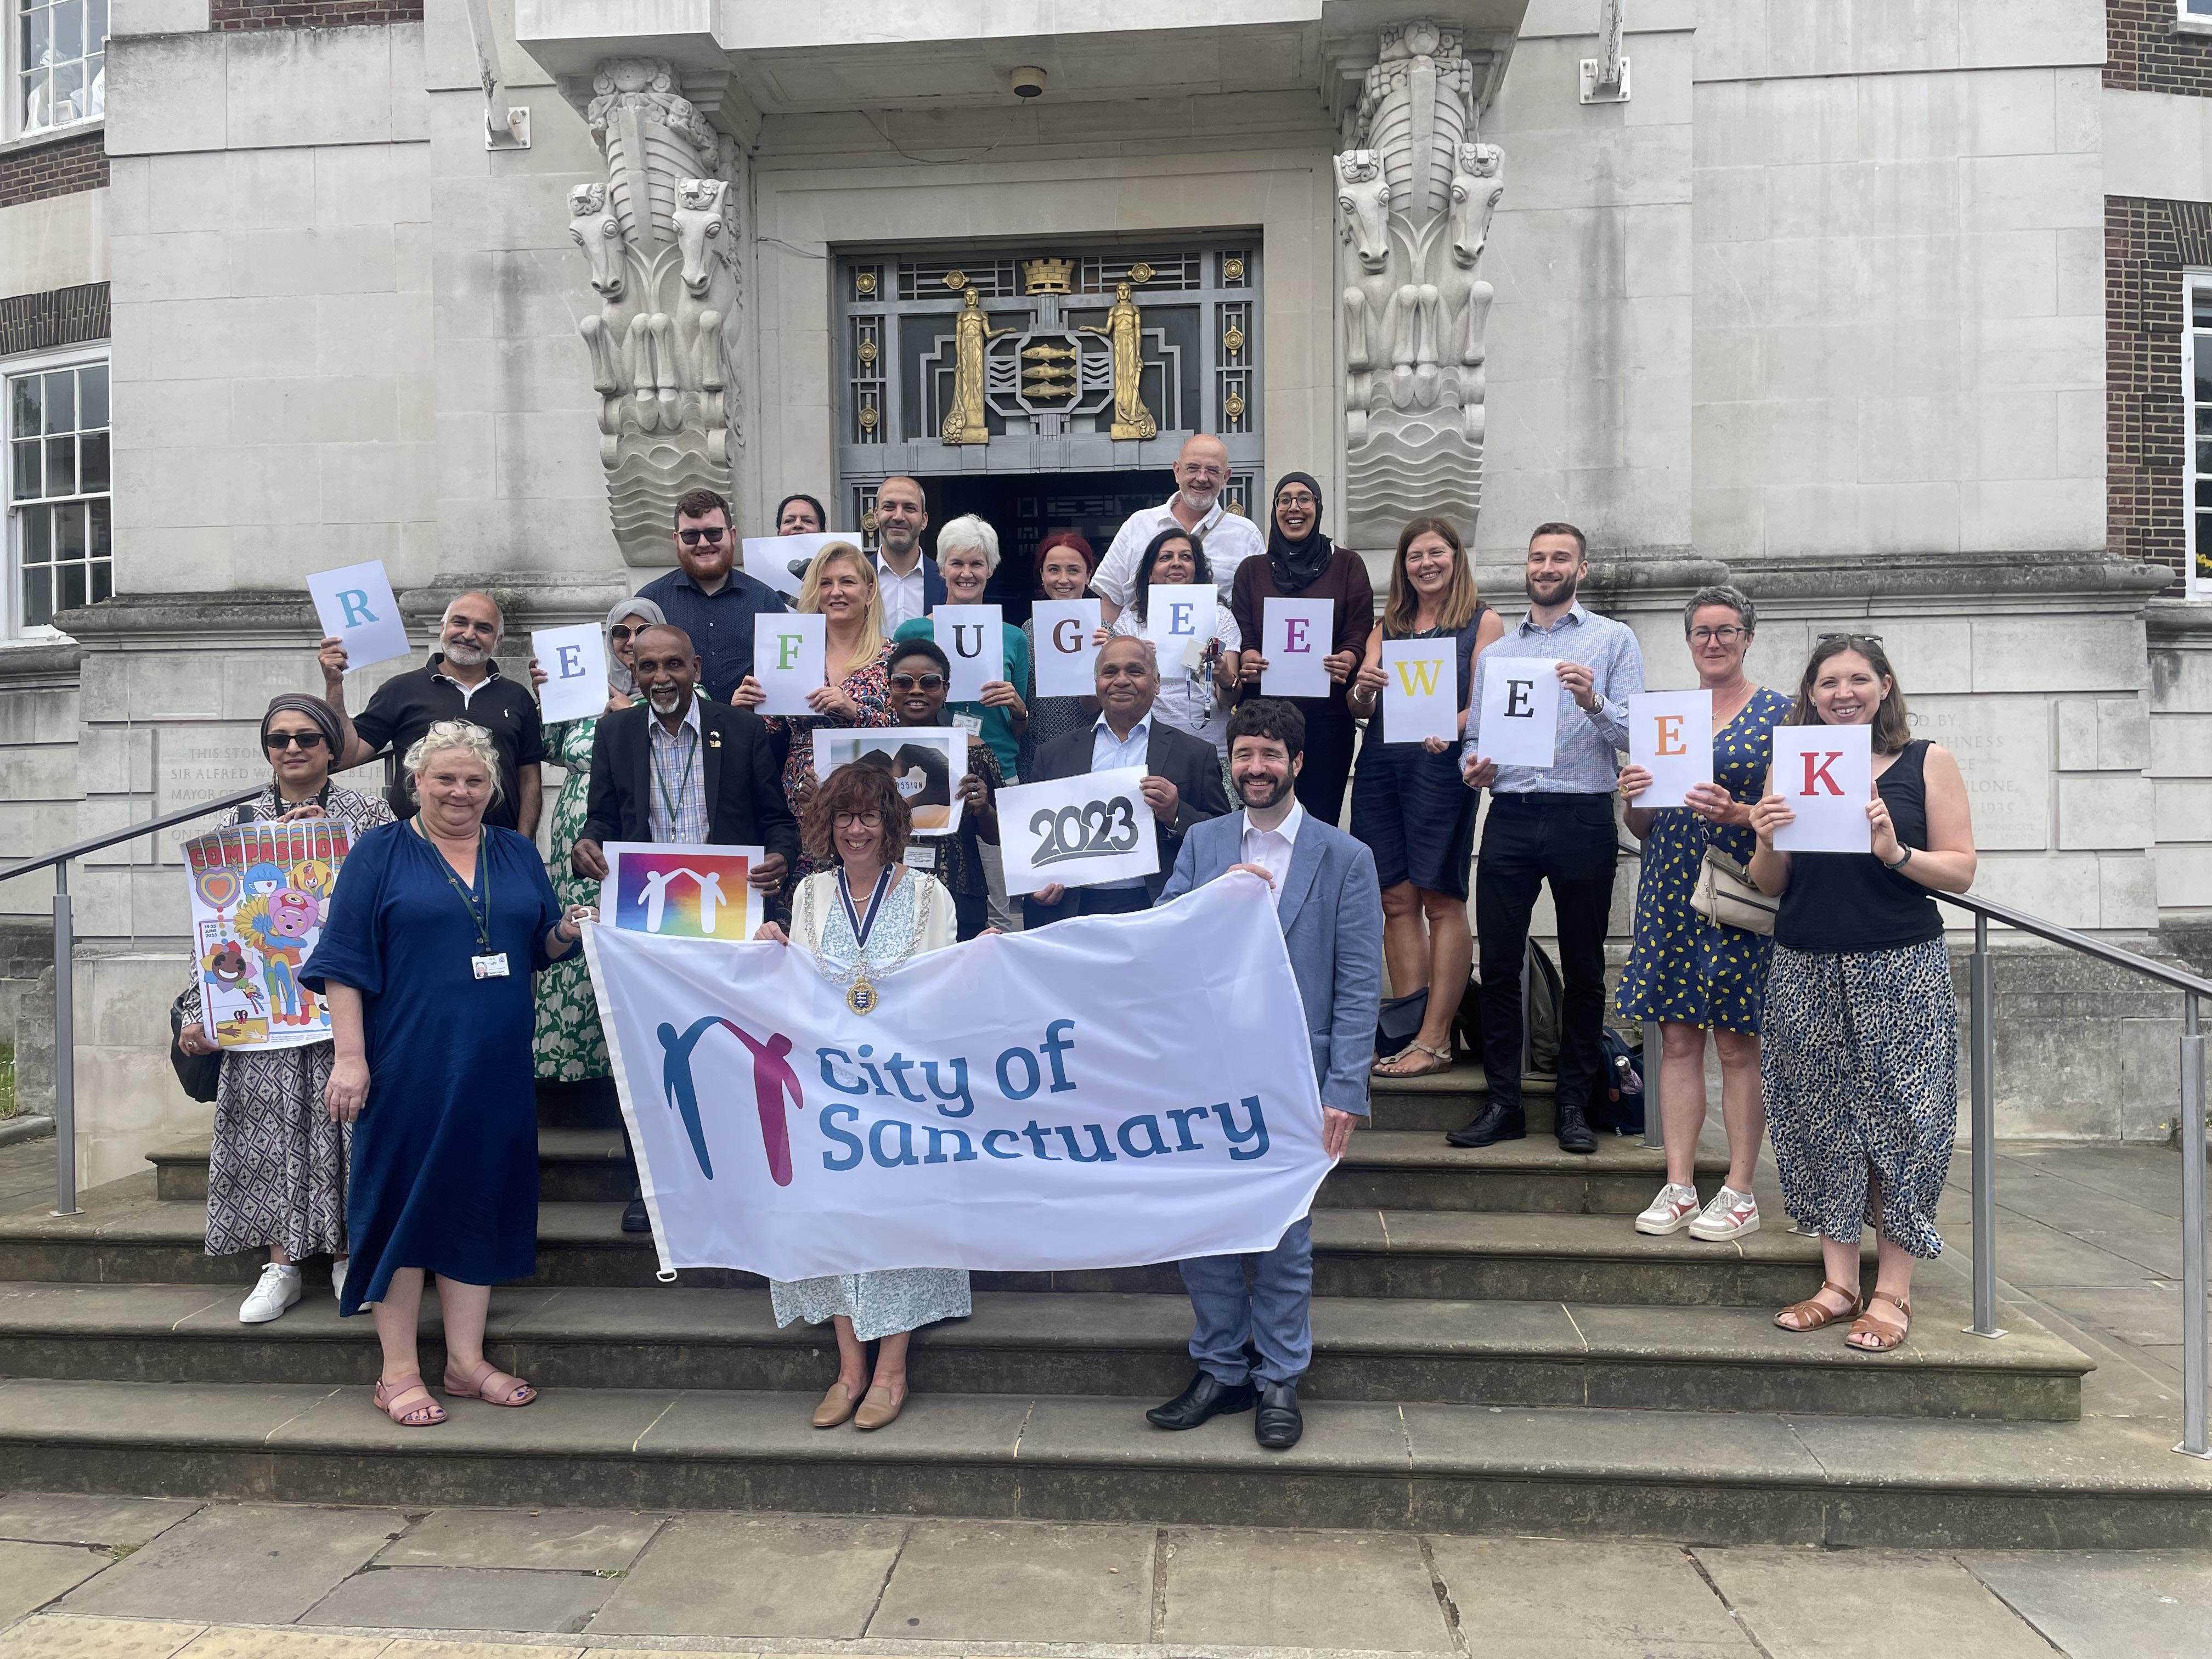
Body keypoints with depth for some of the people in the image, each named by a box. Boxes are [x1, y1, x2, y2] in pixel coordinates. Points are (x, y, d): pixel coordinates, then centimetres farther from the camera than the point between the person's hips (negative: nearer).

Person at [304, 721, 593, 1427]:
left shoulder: (519, 855, 12)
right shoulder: (379, 854, 0)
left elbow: (540, 948, 17)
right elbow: (345, 962, -5)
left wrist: (566, 933, -6)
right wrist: (349, 1056, -13)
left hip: (496, 1068, 4)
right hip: (408, 1065, -4)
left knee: (479, 1199, 8)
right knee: (403, 1201, 1)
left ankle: (466, 1360, 19)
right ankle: (399, 1373, 11)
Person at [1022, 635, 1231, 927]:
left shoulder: (1196, 755, 9)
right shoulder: (1054, 755, 16)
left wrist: (1176, 816, -9)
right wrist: (1035, 886, -1)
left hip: (1156, 914, -2)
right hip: (1072, 912, 2)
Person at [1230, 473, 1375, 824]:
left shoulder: (1347, 565, 10)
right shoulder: (1251, 570, 15)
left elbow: (1360, 633, 2)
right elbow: (1241, 635, 9)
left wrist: (1346, 660, -20)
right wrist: (1248, 659, -14)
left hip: (1327, 712, -1)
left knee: (1321, 817, -3)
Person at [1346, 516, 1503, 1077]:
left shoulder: (1483, 622, 6)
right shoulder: (1388, 626, 18)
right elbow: (1359, 707, 12)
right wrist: (1362, 690, -11)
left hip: (1441, 764, -5)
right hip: (1380, 763, 5)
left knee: (1441, 899, -5)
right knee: (1397, 899, 3)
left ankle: (1435, 1041, -3)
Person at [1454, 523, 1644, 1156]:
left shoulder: (1613, 640, 6)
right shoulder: (1495, 652, 16)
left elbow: (1636, 733, -3)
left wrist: (1593, 703, -21)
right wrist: (1473, 767, -5)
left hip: (1583, 819, -2)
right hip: (1509, 818, 3)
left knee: (1583, 970, 5)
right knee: (1498, 966, 1)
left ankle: (1574, 1105, 15)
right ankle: (1502, 1103, 10)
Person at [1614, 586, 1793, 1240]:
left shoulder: (1777, 712, 2)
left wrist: (1737, 813, -19)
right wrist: (1633, 798, -6)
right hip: (1670, 892, 4)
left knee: (1737, 1043, 0)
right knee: (1677, 1039, 5)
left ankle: (1739, 1193, 8)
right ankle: (1678, 1187, 10)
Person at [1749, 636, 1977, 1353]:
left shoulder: (1926, 762, 2)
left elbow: (1961, 870, -2)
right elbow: (1770, 885, 10)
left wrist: (1895, 852, -19)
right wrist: (1766, 844, -11)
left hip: (1900, 970, -3)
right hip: (1806, 970, 3)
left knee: (1898, 1121, 0)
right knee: (1821, 1120, 6)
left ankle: (1892, 1293, 9)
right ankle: (1838, 1283, 16)